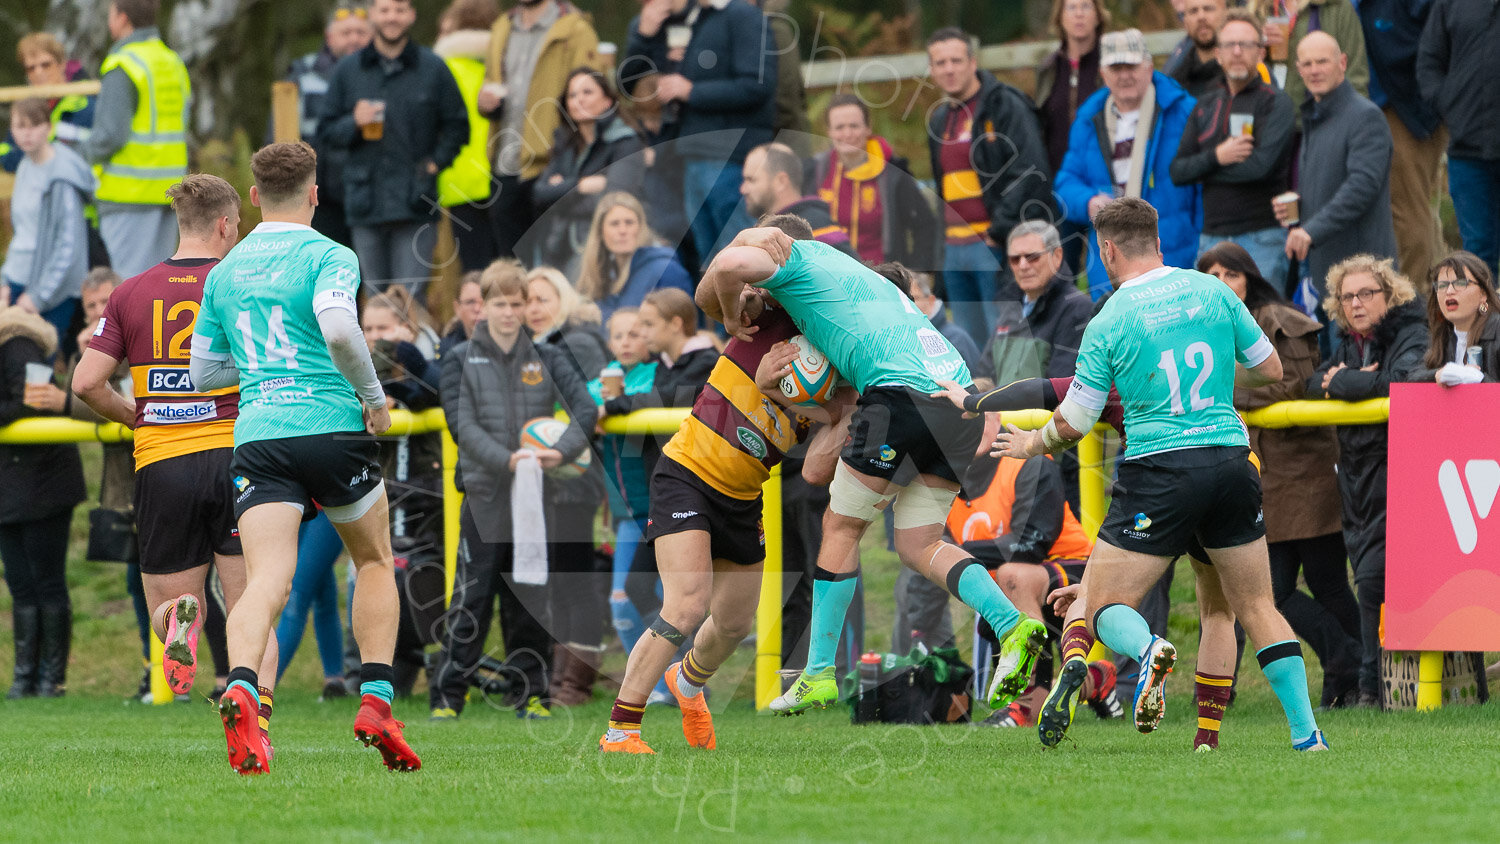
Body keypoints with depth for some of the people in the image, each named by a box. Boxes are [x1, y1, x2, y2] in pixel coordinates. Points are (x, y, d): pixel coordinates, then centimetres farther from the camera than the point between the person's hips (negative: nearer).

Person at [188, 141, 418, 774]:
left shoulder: (223, 272, 15)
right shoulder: (329, 257, -2)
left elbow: (203, 371, 21)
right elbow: (339, 327, -21)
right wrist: (373, 395, -7)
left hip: (257, 436, 3)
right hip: (332, 426, -3)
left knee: (267, 580, -10)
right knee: (374, 561, 19)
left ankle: (239, 691, -38)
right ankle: (376, 702, 7)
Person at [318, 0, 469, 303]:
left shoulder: (433, 69, 6)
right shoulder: (348, 71, 11)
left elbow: (457, 126, 11)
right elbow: (325, 133, 13)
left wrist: (436, 162, -3)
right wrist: (353, 123, -7)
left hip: (415, 207, -2)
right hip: (366, 206, 2)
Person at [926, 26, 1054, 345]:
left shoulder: (1006, 106, -5)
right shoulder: (940, 119, 19)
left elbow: (1029, 175, -14)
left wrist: (1000, 232, -17)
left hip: (997, 246, -8)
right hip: (954, 247, 8)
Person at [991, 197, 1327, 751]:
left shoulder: (1108, 323, -3)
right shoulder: (1211, 290, 5)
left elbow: (1073, 424, 1)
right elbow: (1269, 370, 13)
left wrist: (1031, 444, 22)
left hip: (1159, 473, -4)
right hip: (1230, 464, 4)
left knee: (1103, 606, 4)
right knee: (1257, 606, 16)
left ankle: (1148, 650, -30)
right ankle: (1306, 730, 5)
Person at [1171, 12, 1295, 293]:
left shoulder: (1274, 103, -1)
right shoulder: (1205, 106, 15)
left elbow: (1261, 165, -15)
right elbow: (1177, 171, 8)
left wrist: (1201, 170, -5)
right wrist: (1216, 157, -11)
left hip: (1262, 237, -5)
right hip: (1213, 236, 5)